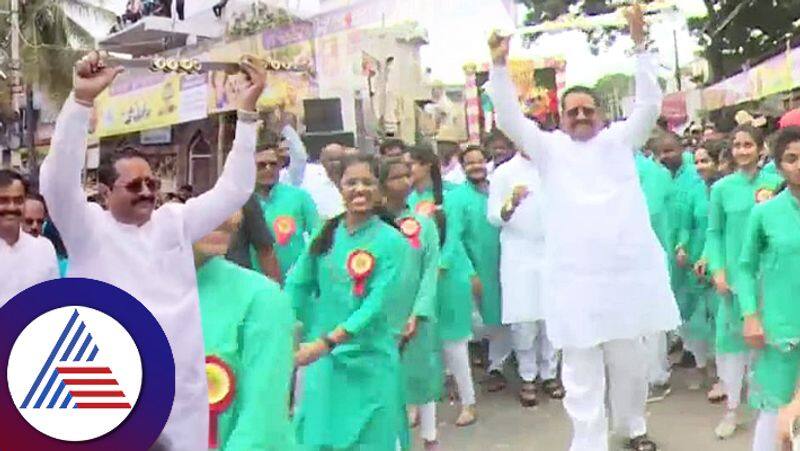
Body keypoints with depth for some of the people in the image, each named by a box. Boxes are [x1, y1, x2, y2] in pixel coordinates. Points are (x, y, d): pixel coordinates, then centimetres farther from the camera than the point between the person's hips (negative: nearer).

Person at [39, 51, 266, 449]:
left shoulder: (176, 222, 10)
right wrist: (82, 100, -26)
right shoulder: (89, 230, 0)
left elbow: (234, 189, 6)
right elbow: (58, 181, -16)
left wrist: (247, 109, -1)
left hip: (181, 391, 4)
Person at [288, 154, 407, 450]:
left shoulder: (391, 241, -11)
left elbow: (376, 306, -18)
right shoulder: (325, 233, 1)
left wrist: (326, 343, -25)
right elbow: (298, 285, 8)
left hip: (369, 361, -3)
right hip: (323, 359, 3)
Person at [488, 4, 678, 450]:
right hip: (574, 278, -1)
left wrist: (640, 45, -9)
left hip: (625, 272, 1)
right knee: (581, 372, 4)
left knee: (629, 361, 17)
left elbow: (649, 105, -1)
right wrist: (500, 65, -11)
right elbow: (510, 119, 0)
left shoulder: (620, 141, 9)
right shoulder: (551, 148, 7)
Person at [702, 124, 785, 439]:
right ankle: (732, 409, 14)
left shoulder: (775, 184, 1)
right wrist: (717, 270, -7)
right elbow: (714, 232, 2)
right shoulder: (722, 188, 1)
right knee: (731, 338, 3)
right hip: (733, 274, 0)